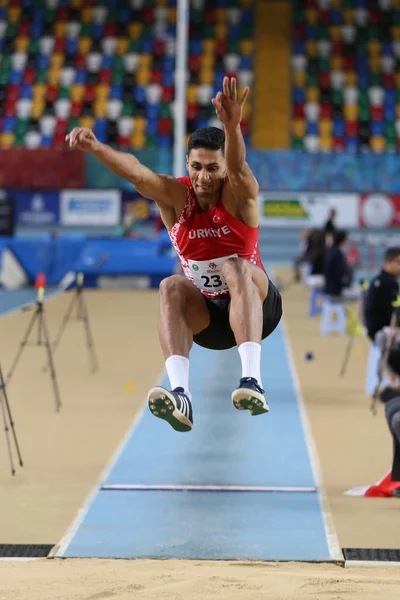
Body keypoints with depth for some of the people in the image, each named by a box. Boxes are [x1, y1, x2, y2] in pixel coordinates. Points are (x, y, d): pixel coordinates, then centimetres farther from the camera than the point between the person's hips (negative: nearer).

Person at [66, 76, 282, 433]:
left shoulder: (240, 194, -17)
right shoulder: (175, 195, -10)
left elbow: (237, 168, -41)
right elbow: (136, 173, -30)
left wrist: (232, 127, -63)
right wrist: (96, 148, -50)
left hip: (253, 305, -3)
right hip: (206, 315, 3)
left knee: (236, 268, -33)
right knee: (172, 287, -27)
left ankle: (252, 380, -47)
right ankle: (180, 395, -44)